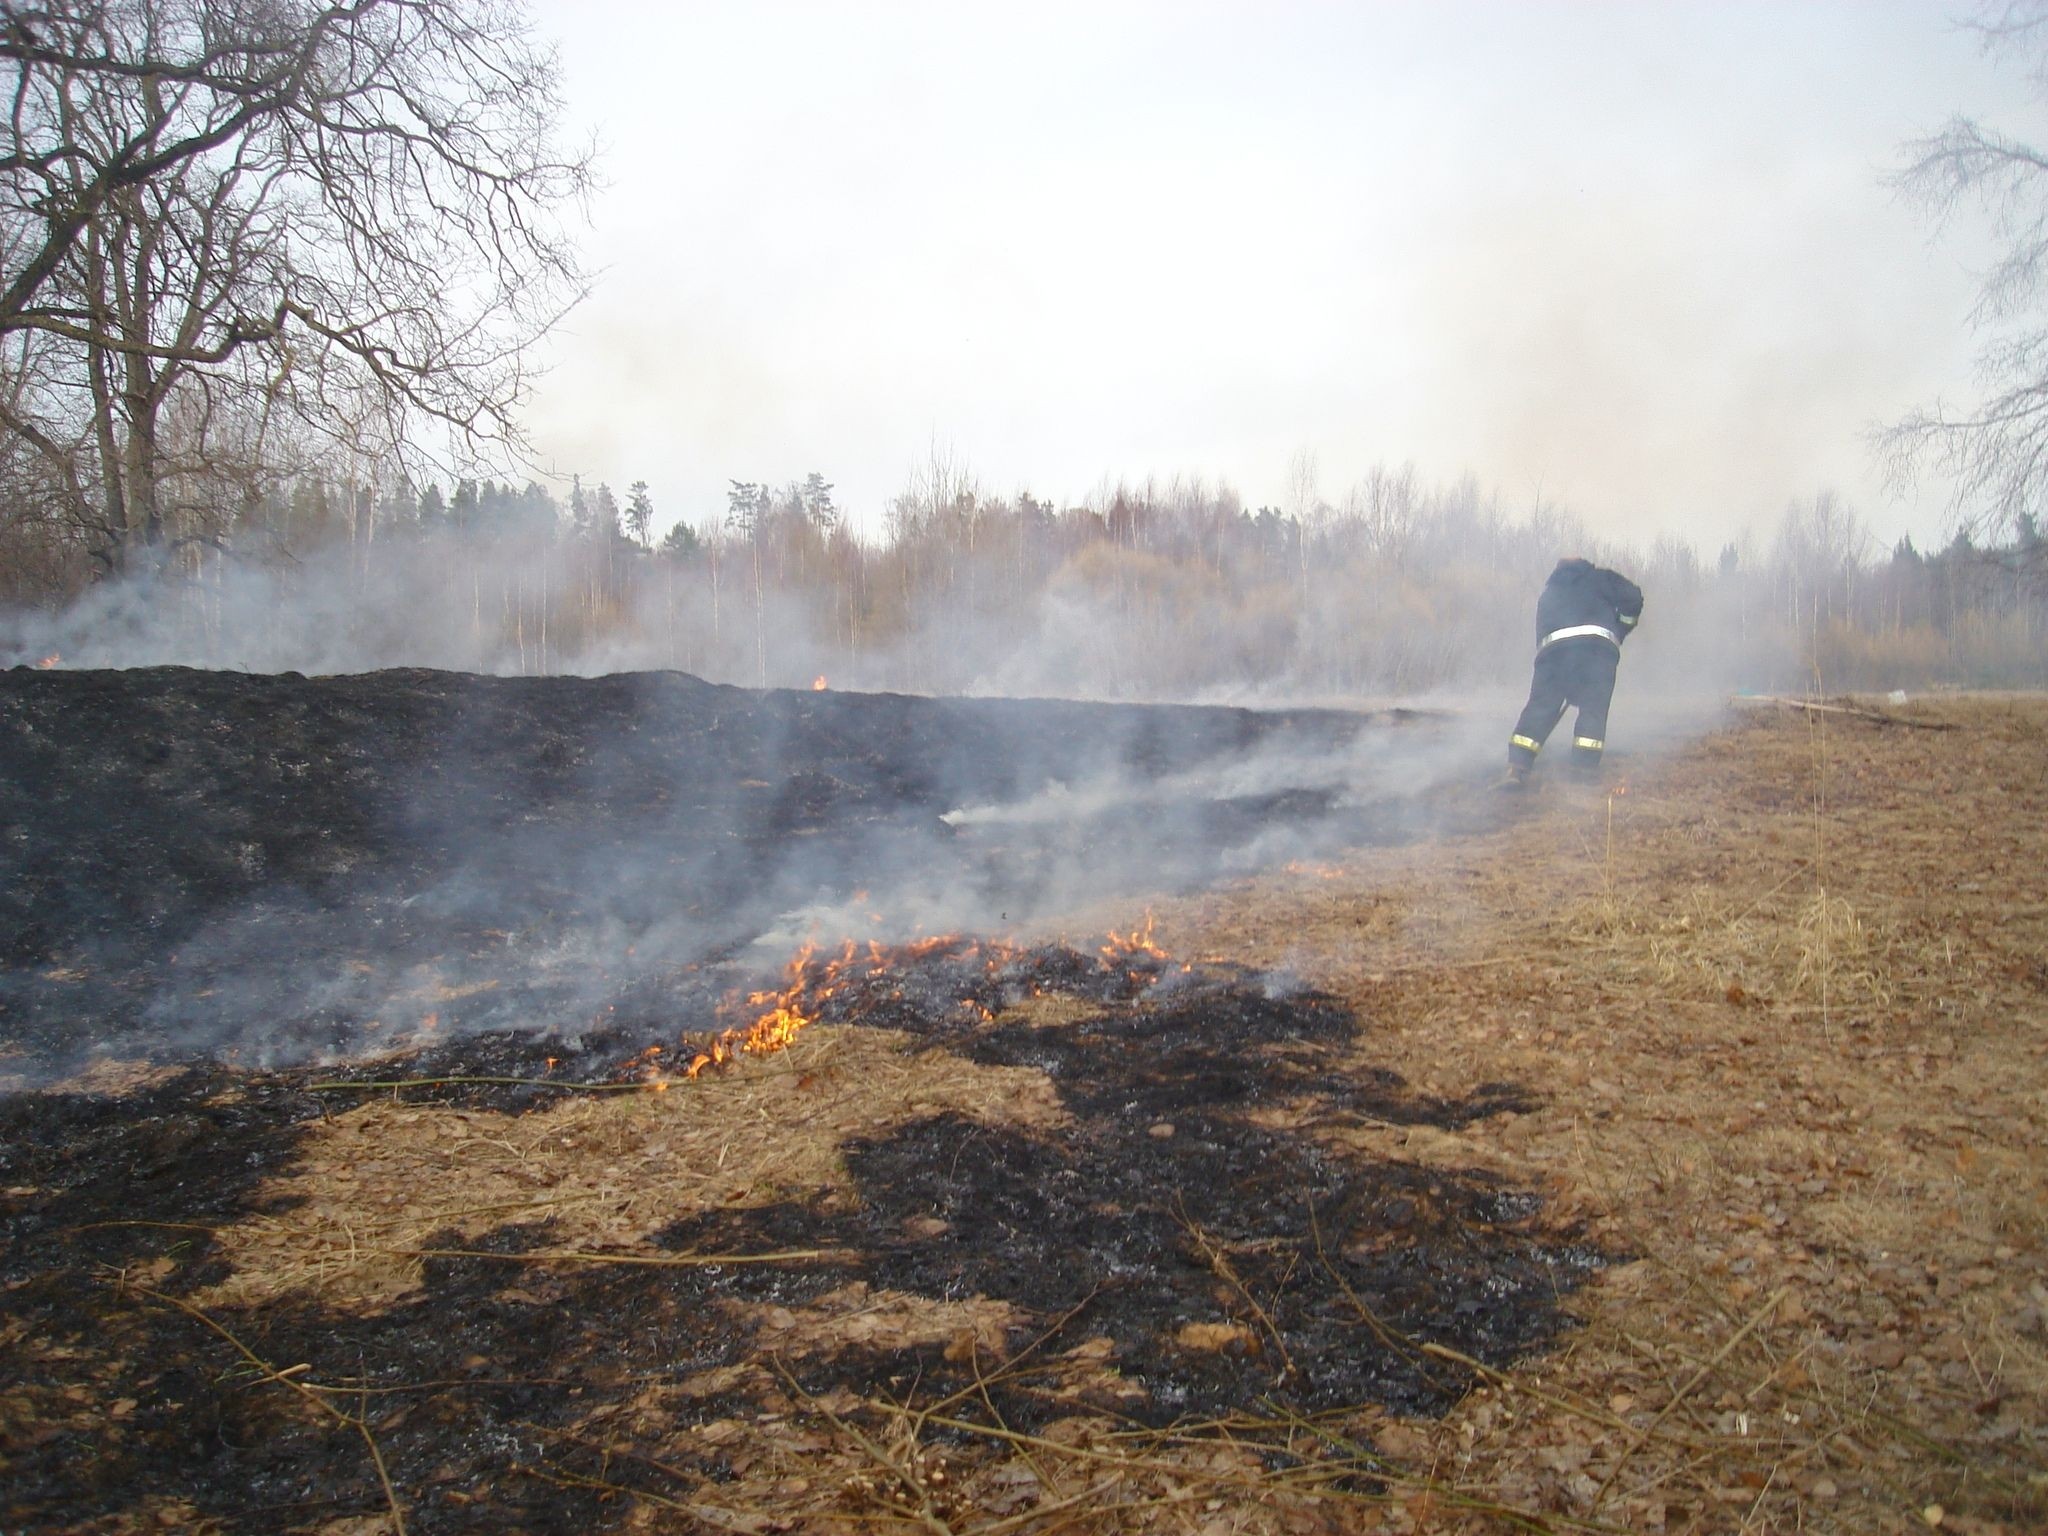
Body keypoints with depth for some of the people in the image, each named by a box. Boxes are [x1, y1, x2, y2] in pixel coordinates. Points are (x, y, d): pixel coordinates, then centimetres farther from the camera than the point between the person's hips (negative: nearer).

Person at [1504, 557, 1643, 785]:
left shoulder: (1547, 594, 35)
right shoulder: (1597, 577, 25)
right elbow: (1632, 597, 11)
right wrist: (1619, 632, 25)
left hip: (1552, 648, 2)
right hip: (1597, 645, -2)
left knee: (1540, 707, 4)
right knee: (1592, 708, 2)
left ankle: (1517, 766, -6)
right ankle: (1585, 768, -6)